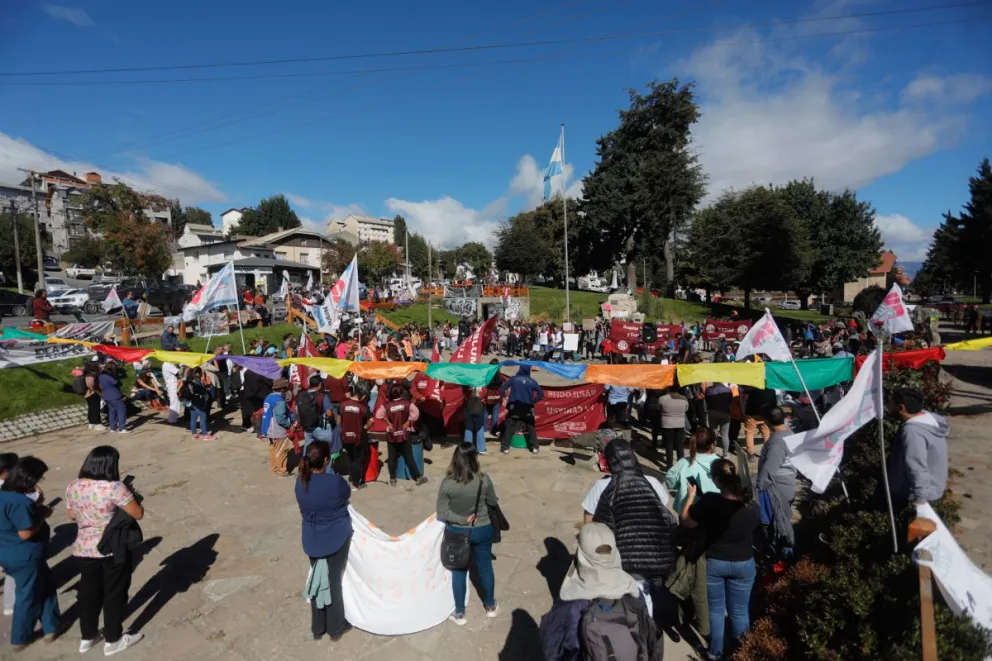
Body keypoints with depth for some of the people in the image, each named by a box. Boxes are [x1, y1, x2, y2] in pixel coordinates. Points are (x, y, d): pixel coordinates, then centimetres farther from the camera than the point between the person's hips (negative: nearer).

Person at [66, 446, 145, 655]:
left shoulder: (72, 487, -5)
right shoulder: (114, 487, -26)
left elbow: (71, 515, 12)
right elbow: (138, 514, -19)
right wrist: (130, 496, -3)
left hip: (83, 550, 6)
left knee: (88, 592, 23)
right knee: (114, 594, 12)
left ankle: (87, 637, 39)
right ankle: (113, 641, 26)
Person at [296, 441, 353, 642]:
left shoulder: (300, 482, -11)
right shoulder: (335, 481, -26)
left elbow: (304, 509, 5)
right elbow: (347, 495, -4)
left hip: (312, 540, 4)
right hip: (336, 538, -4)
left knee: (317, 580, 21)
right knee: (333, 581, 13)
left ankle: (317, 628, 35)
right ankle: (335, 628, 31)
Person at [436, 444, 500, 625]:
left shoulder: (447, 483, -22)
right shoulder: (484, 480, -21)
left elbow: (442, 513, -17)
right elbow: (493, 503, -3)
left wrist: (462, 520, -12)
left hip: (457, 532, 0)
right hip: (482, 530, 1)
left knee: (459, 572, 19)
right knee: (485, 567, 21)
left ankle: (459, 614, 35)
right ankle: (490, 606, 42)